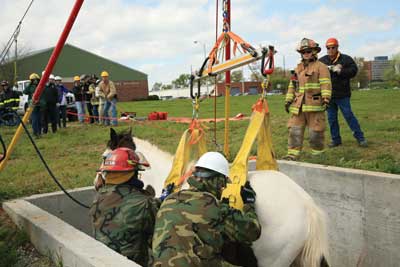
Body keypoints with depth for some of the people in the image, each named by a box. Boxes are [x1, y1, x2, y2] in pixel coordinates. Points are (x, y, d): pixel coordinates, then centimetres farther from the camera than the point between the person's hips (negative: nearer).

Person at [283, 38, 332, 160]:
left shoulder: (321, 67, 3)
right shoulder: (298, 68, 21)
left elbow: (325, 84, -8)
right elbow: (292, 85, 23)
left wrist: (326, 98, -19)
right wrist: (288, 100, 16)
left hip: (314, 105, -5)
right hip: (298, 105, 6)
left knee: (315, 131, -1)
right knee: (294, 130, 1)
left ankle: (317, 153, 12)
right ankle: (292, 154, 3)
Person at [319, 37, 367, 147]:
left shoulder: (346, 59, -1)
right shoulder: (322, 60, 7)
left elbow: (353, 70, -12)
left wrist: (339, 71, -21)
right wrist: (329, 68, -22)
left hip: (342, 94, -3)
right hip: (328, 94, 4)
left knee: (349, 116, -3)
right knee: (331, 118, 9)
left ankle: (360, 138, 7)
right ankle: (336, 139, 20)